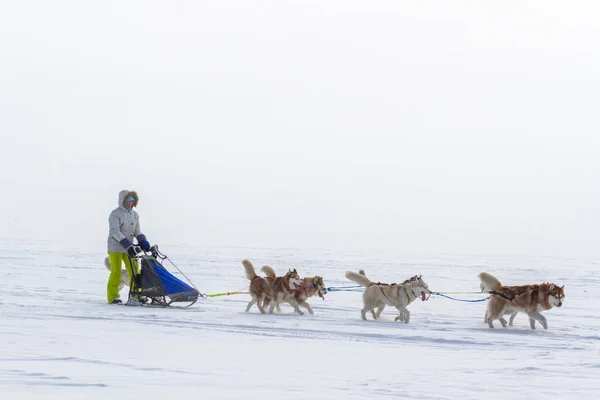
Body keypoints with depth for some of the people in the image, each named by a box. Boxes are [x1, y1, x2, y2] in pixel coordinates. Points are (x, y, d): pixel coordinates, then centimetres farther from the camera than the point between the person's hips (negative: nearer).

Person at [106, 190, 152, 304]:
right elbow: (115, 232, -18)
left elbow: (137, 231, 12)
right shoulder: (115, 214, -8)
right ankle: (112, 297, -1)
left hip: (129, 248, 6)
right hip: (115, 247, -6)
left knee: (134, 271, -1)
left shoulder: (134, 215, 12)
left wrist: (143, 242, -8)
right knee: (116, 272, -8)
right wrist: (127, 244, -27)